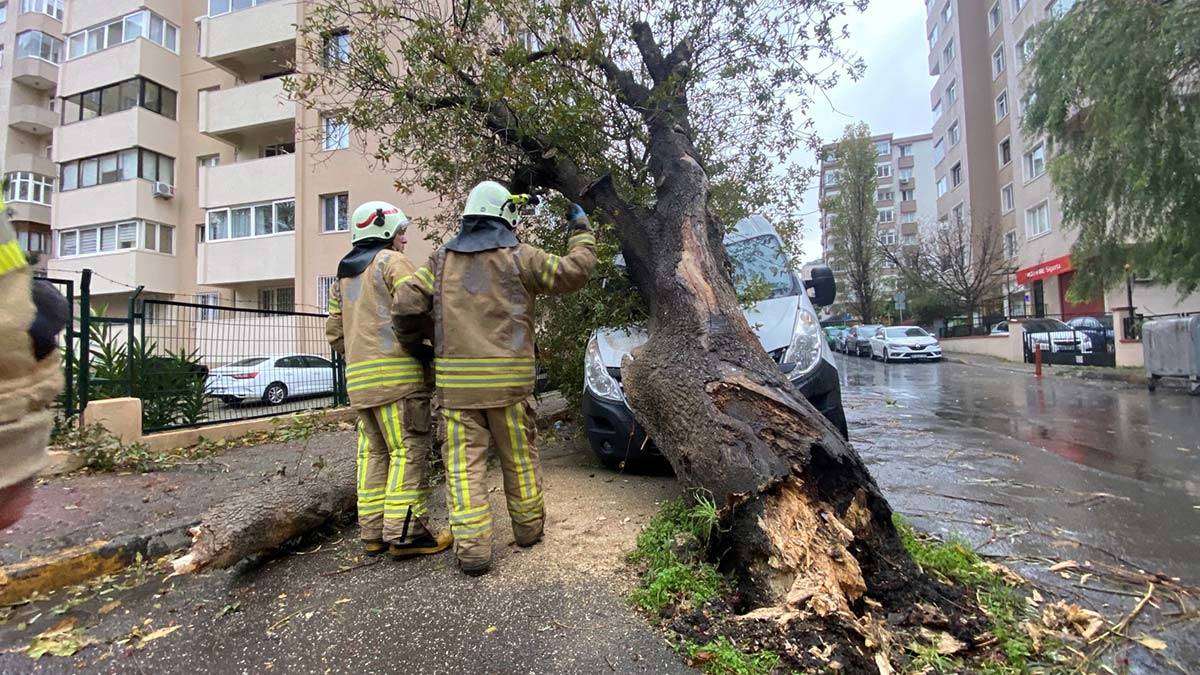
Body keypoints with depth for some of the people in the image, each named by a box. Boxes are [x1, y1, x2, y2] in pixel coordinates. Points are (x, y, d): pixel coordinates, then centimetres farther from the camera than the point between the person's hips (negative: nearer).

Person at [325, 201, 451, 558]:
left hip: (359, 378, 8)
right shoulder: (392, 261, -2)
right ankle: (406, 532, -4)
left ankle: (373, 531, 17)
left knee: (373, 451, 12)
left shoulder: (343, 276, 24)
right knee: (408, 450, -5)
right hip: (397, 372, -8)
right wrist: (427, 349, -2)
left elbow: (335, 334, 23)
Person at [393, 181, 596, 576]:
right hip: (508, 377, -1)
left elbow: (406, 302, 2)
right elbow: (573, 272, 3)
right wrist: (581, 231, 18)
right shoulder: (519, 257, 0)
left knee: (464, 463, 4)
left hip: (455, 380, 2)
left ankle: (472, 548, 2)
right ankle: (528, 528, 27)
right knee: (519, 456, 13)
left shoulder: (442, 259, 8)